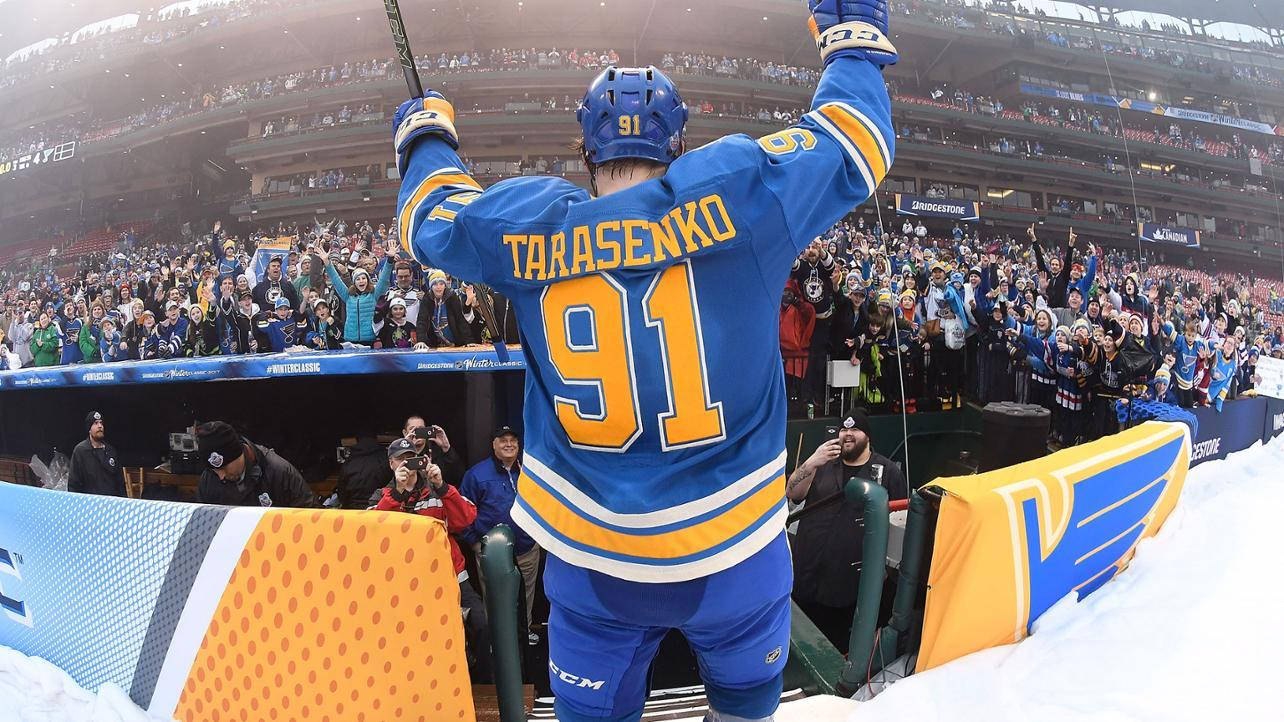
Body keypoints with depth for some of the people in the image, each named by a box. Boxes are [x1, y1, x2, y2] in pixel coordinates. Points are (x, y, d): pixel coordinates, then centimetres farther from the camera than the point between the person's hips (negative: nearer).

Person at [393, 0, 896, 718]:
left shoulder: (533, 224, -9)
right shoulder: (736, 192, -16)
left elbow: (431, 215, 10)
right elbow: (851, 144, -2)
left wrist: (426, 134, 31)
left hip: (589, 562, 2)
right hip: (732, 549, -1)